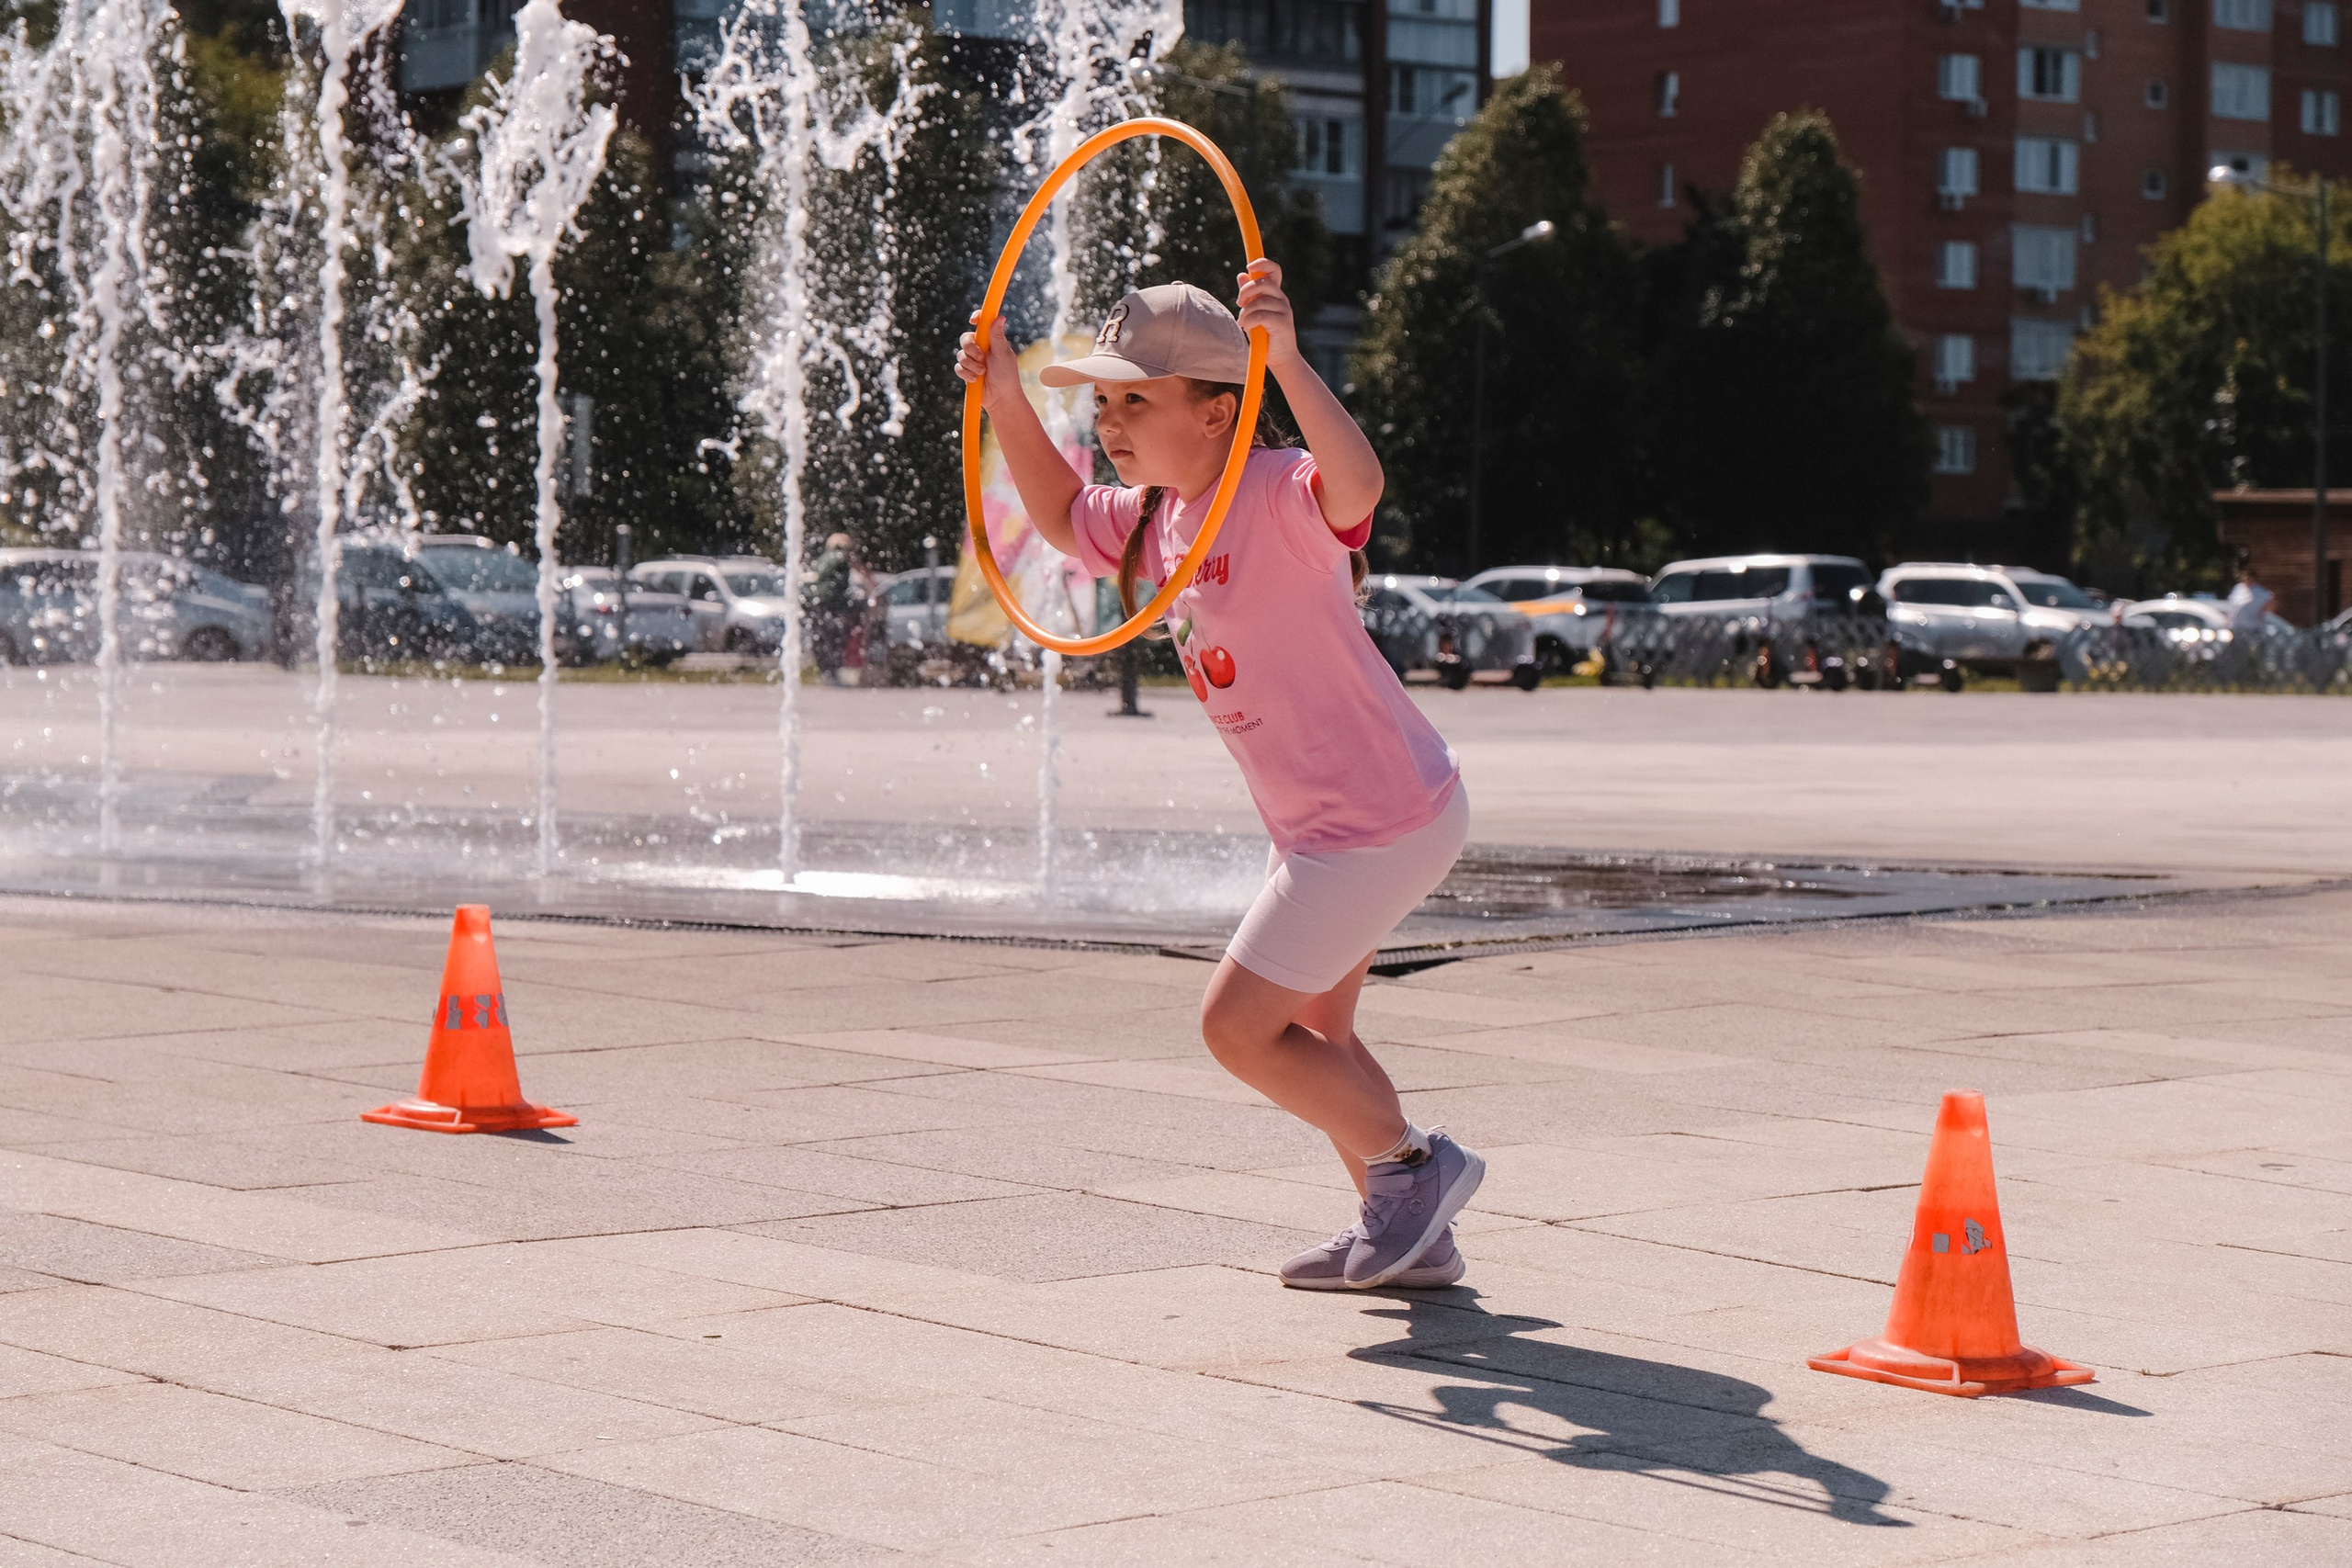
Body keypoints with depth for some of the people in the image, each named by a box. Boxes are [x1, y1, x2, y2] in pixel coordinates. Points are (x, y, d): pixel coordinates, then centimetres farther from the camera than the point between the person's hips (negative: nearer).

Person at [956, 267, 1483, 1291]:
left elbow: (1357, 484, -45)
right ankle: (1408, 1236, 34)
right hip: (1324, 823, 10)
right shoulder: (1157, 515, 6)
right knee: (1306, 1030, 22)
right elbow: (1063, 517, 24)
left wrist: (1286, 358, -56)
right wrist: (1008, 401, 10)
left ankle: (1414, 1162, 12)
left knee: (1238, 1026, -6)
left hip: (1383, 818, -10)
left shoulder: (1278, 493, -22)